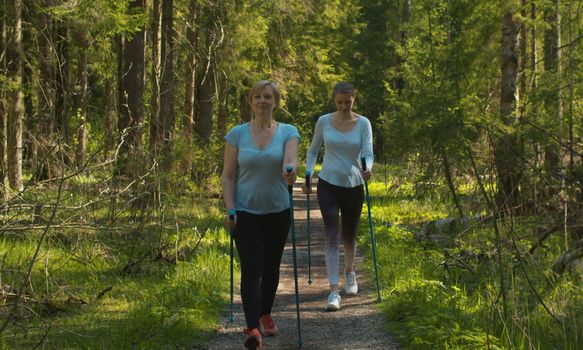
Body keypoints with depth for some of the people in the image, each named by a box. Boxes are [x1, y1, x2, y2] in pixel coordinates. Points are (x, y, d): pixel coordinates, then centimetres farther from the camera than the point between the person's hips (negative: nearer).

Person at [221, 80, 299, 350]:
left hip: (277, 211, 2)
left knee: (271, 267, 14)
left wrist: (290, 171, -43)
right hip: (246, 212, -1)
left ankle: (265, 315, 36)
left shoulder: (288, 132, -2)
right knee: (250, 269, -13)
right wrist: (230, 209, -11)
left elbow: (290, 160, -20)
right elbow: (228, 176, -1)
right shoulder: (237, 134, -2)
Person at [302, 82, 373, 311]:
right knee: (332, 237, -12)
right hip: (328, 185, -1)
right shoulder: (324, 122, -2)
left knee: (349, 236, 16)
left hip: (353, 186, 1)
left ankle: (349, 272, 45)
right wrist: (308, 176, 0)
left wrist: (367, 168, -34)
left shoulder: (363, 124, -4)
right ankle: (334, 291, -17)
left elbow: (367, 152, -12)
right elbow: (313, 151, 10)